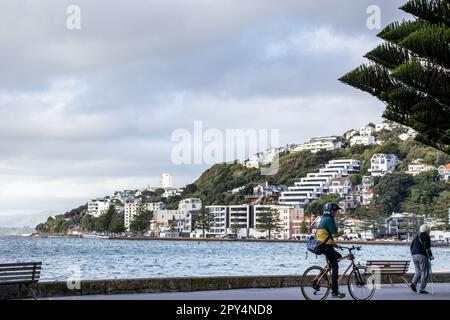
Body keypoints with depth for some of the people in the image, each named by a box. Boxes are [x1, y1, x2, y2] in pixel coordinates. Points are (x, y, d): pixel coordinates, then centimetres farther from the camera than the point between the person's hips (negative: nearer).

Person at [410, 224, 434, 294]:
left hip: (414, 255, 7)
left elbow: (411, 247, 18)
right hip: (422, 255, -7)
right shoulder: (426, 237, -6)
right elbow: (427, 248, -15)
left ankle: (413, 283, -8)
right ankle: (422, 289, -2)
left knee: (418, 271, 16)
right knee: (424, 272, 0)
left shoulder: (416, 237, 17)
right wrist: (430, 256, -8)